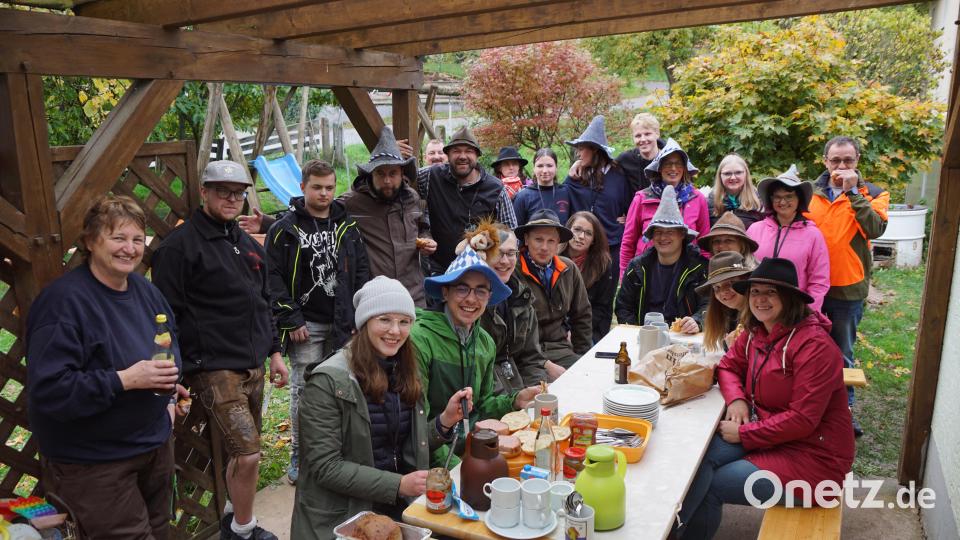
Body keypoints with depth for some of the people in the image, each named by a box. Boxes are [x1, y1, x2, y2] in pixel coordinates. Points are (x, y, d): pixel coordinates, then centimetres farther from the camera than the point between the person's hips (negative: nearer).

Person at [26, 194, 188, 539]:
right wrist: (124, 380, -30)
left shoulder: (145, 290, 2)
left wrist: (168, 397, 8)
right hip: (93, 461, -7)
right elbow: (47, 390, -26)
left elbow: (171, 339, 20)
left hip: (156, 442, 8)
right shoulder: (64, 301, -22)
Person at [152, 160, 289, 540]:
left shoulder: (248, 245, 15)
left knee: (241, 451, 17)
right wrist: (175, 374, -12)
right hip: (215, 369, -8)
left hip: (253, 366, 8)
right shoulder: (180, 245, -9)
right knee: (248, 454, -9)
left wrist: (274, 352, 18)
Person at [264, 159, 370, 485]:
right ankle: (299, 454, 15)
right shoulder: (285, 229, -1)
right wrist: (291, 320, -10)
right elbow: (274, 278, -4)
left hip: (344, 324, 3)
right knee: (304, 390, 2)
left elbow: (361, 273, 11)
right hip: (306, 325, -3)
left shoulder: (347, 226, 10)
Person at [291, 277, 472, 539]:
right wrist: (398, 485, -20)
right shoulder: (328, 381, -14)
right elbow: (325, 467, -16)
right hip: (342, 518, -5)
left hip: (400, 508, 6)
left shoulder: (406, 372, 6)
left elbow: (411, 448, 11)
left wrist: (446, 419, -6)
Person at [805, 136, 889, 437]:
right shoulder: (810, 194, 3)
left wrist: (853, 192, -21)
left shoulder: (872, 194, -1)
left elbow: (875, 229, -20)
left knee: (842, 355, 10)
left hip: (848, 289, -2)